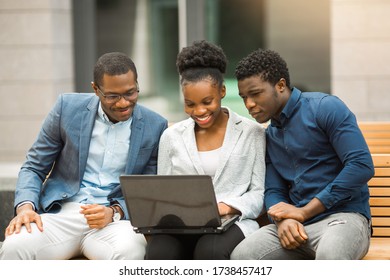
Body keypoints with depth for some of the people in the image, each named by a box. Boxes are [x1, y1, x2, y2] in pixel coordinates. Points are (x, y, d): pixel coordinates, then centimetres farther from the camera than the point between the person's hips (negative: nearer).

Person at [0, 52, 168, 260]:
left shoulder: (155, 127, 2)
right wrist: (25, 206, -12)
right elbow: (34, 167, 9)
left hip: (116, 218, -1)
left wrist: (114, 212, -14)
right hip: (61, 213, 1)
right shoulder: (68, 107, 3)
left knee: (129, 251, -37)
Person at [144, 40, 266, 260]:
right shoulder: (171, 136, 18)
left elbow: (259, 192, 6)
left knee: (210, 250, -39)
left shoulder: (252, 133, 9)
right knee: (159, 253, -35)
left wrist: (226, 207, -14)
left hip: (232, 222, -2)